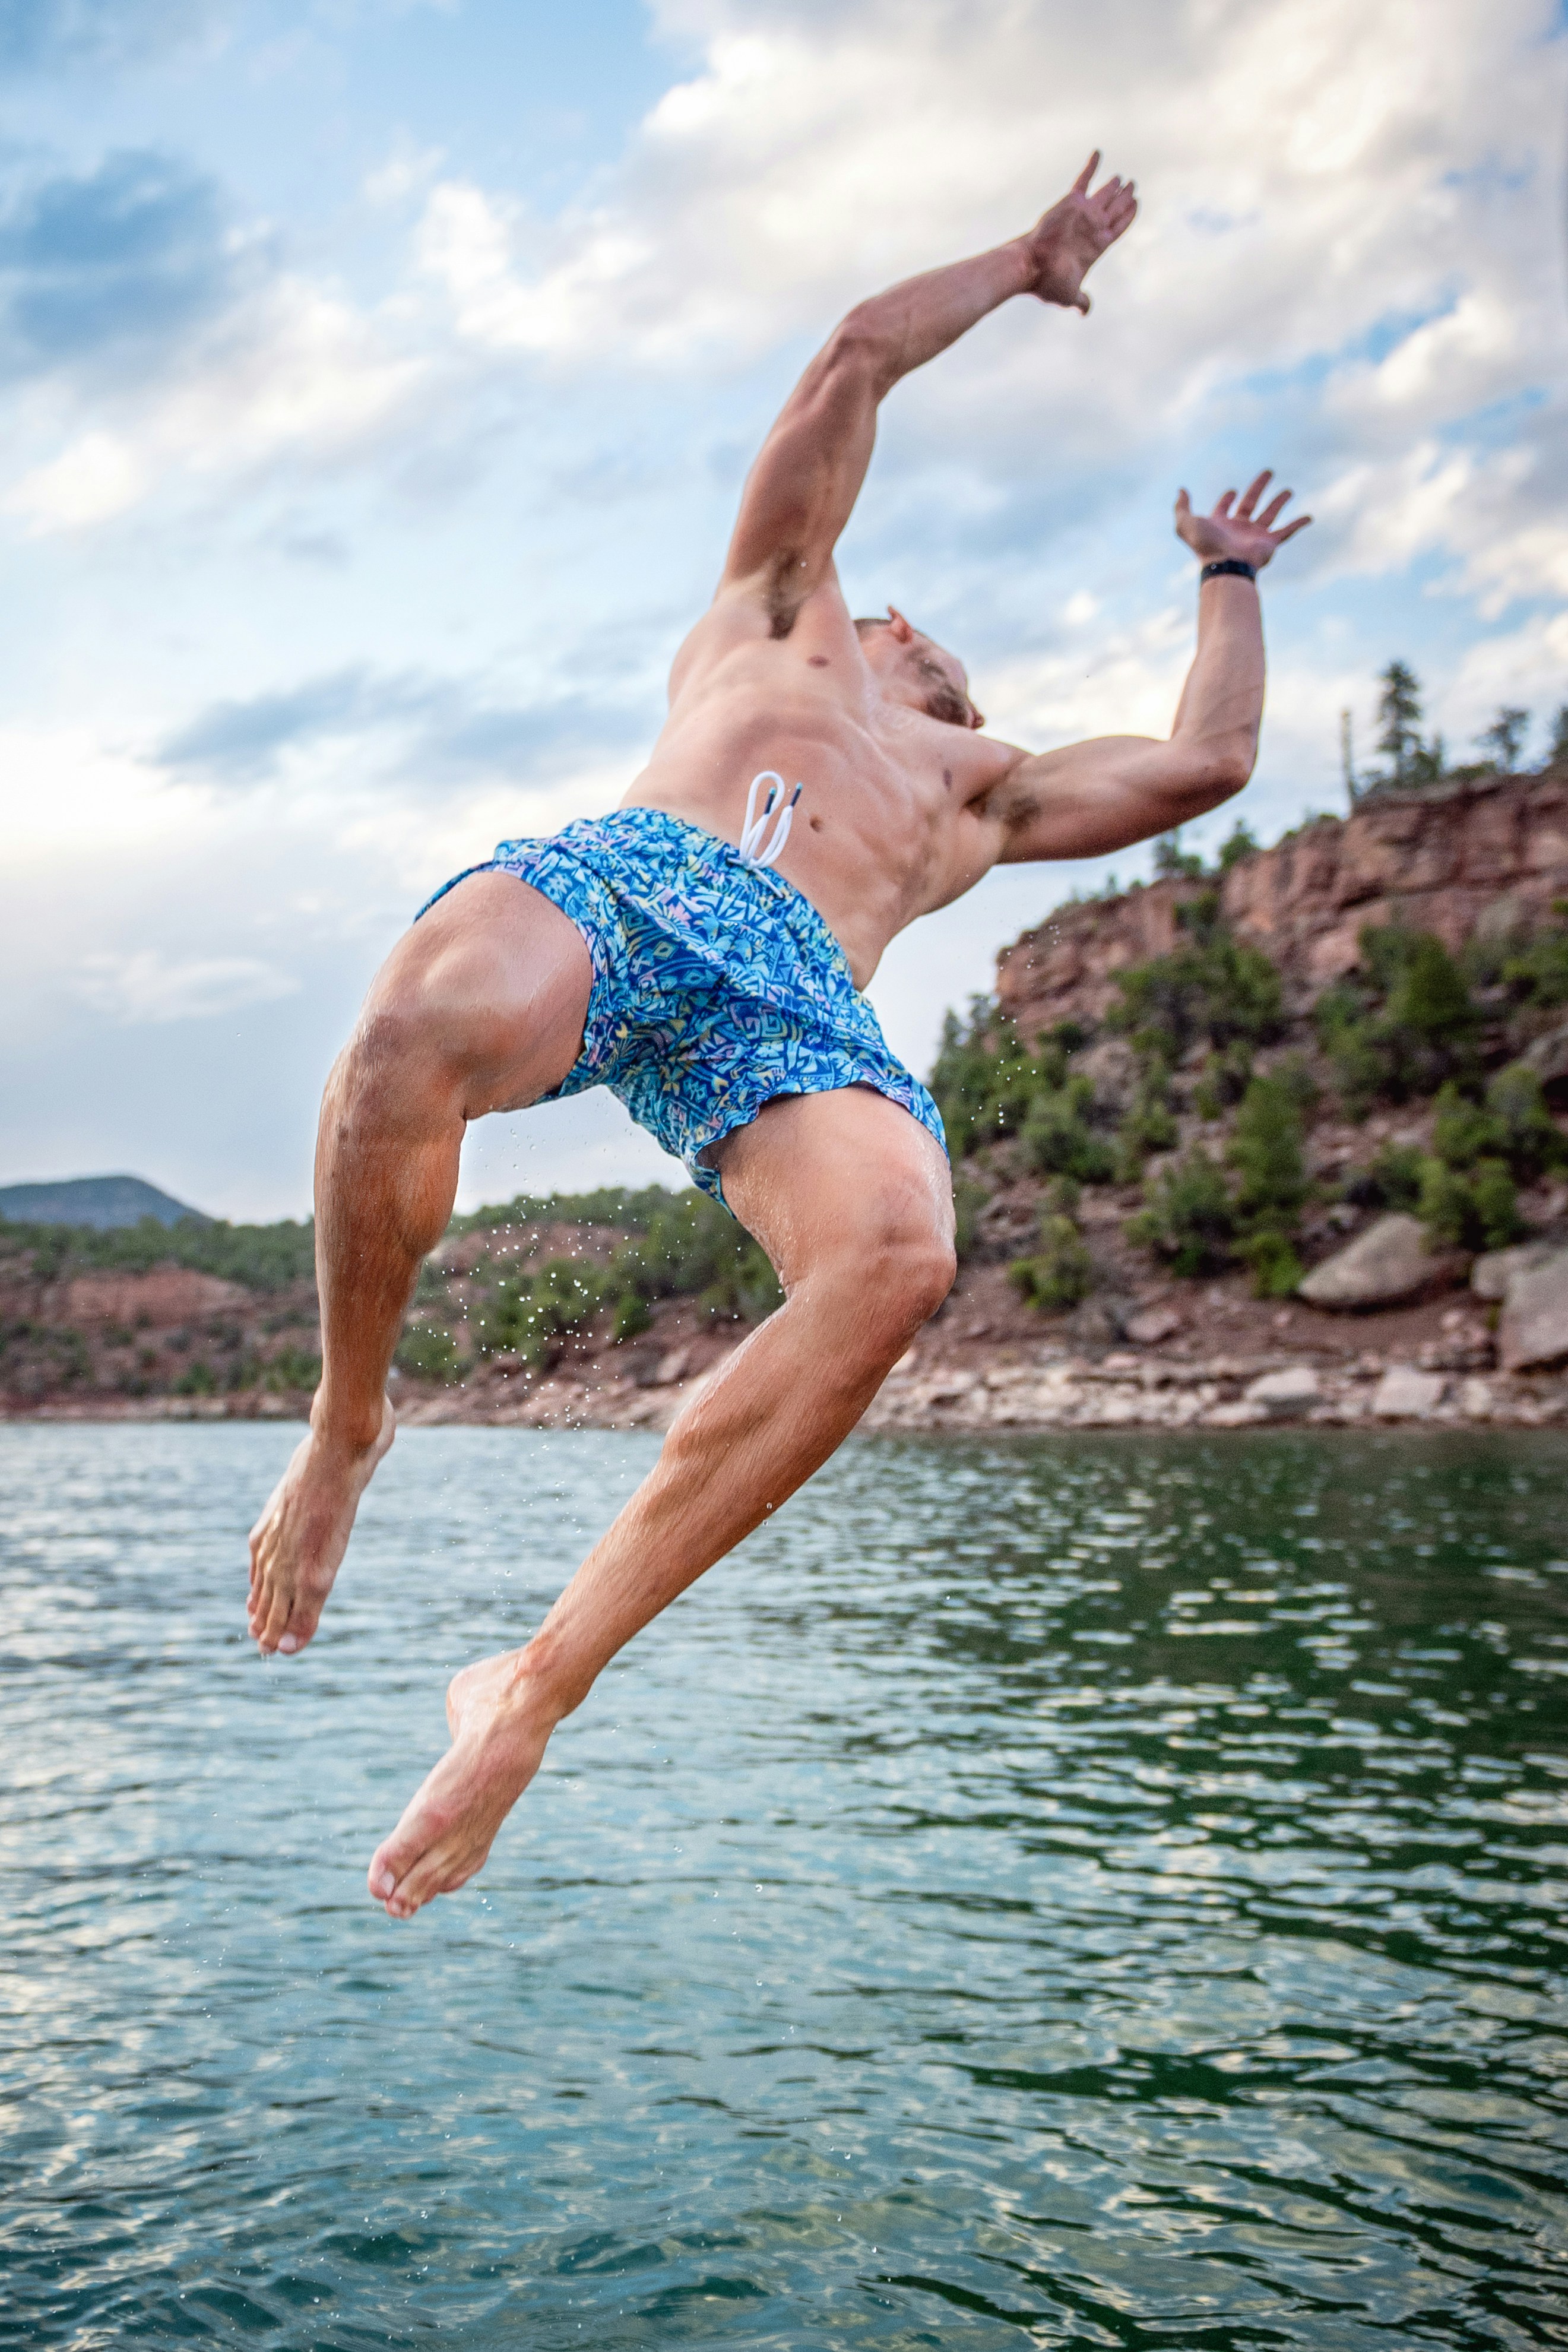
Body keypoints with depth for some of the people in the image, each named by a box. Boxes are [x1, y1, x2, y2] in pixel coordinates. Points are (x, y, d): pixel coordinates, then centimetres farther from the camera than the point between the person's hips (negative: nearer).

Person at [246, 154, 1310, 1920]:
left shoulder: (985, 790, 42)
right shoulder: (770, 614, 39)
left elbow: (1209, 760, 46)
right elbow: (856, 359, 44)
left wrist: (1229, 576, 62)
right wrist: (1025, 264, 57)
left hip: (794, 1005, 2)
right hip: (620, 882, -1)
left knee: (897, 1246, -34)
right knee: (434, 1009, -38)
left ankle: (536, 1683, -27)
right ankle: (346, 1428, -9)